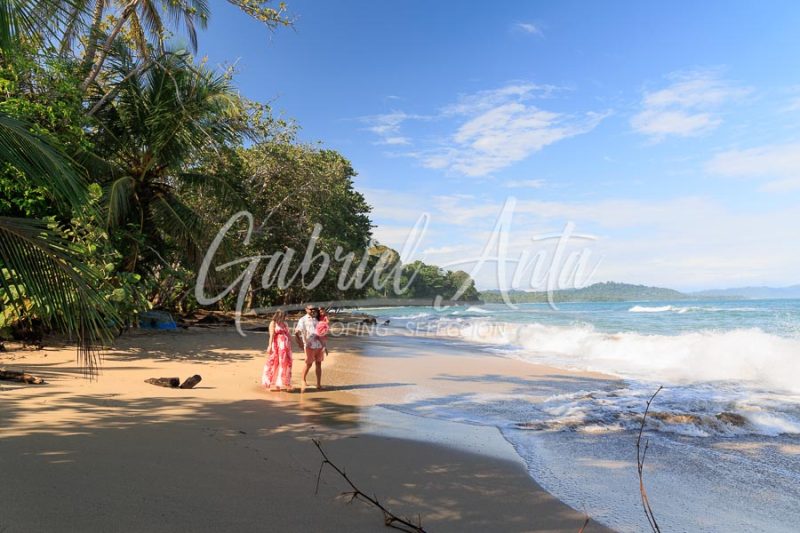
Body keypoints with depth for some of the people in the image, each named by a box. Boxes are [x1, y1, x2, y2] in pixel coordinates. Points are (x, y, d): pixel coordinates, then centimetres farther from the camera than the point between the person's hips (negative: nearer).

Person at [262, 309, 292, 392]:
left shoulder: (284, 324, 16)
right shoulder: (273, 323, -1)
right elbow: (271, 335, -10)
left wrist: (290, 346, 13)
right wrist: (270, 346, -18)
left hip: (285, 346, 5)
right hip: (276, 346, -5)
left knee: (285, 364, 2)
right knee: (274, 364, 0)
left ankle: (284, 384, 8)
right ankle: (272, 384, 9)